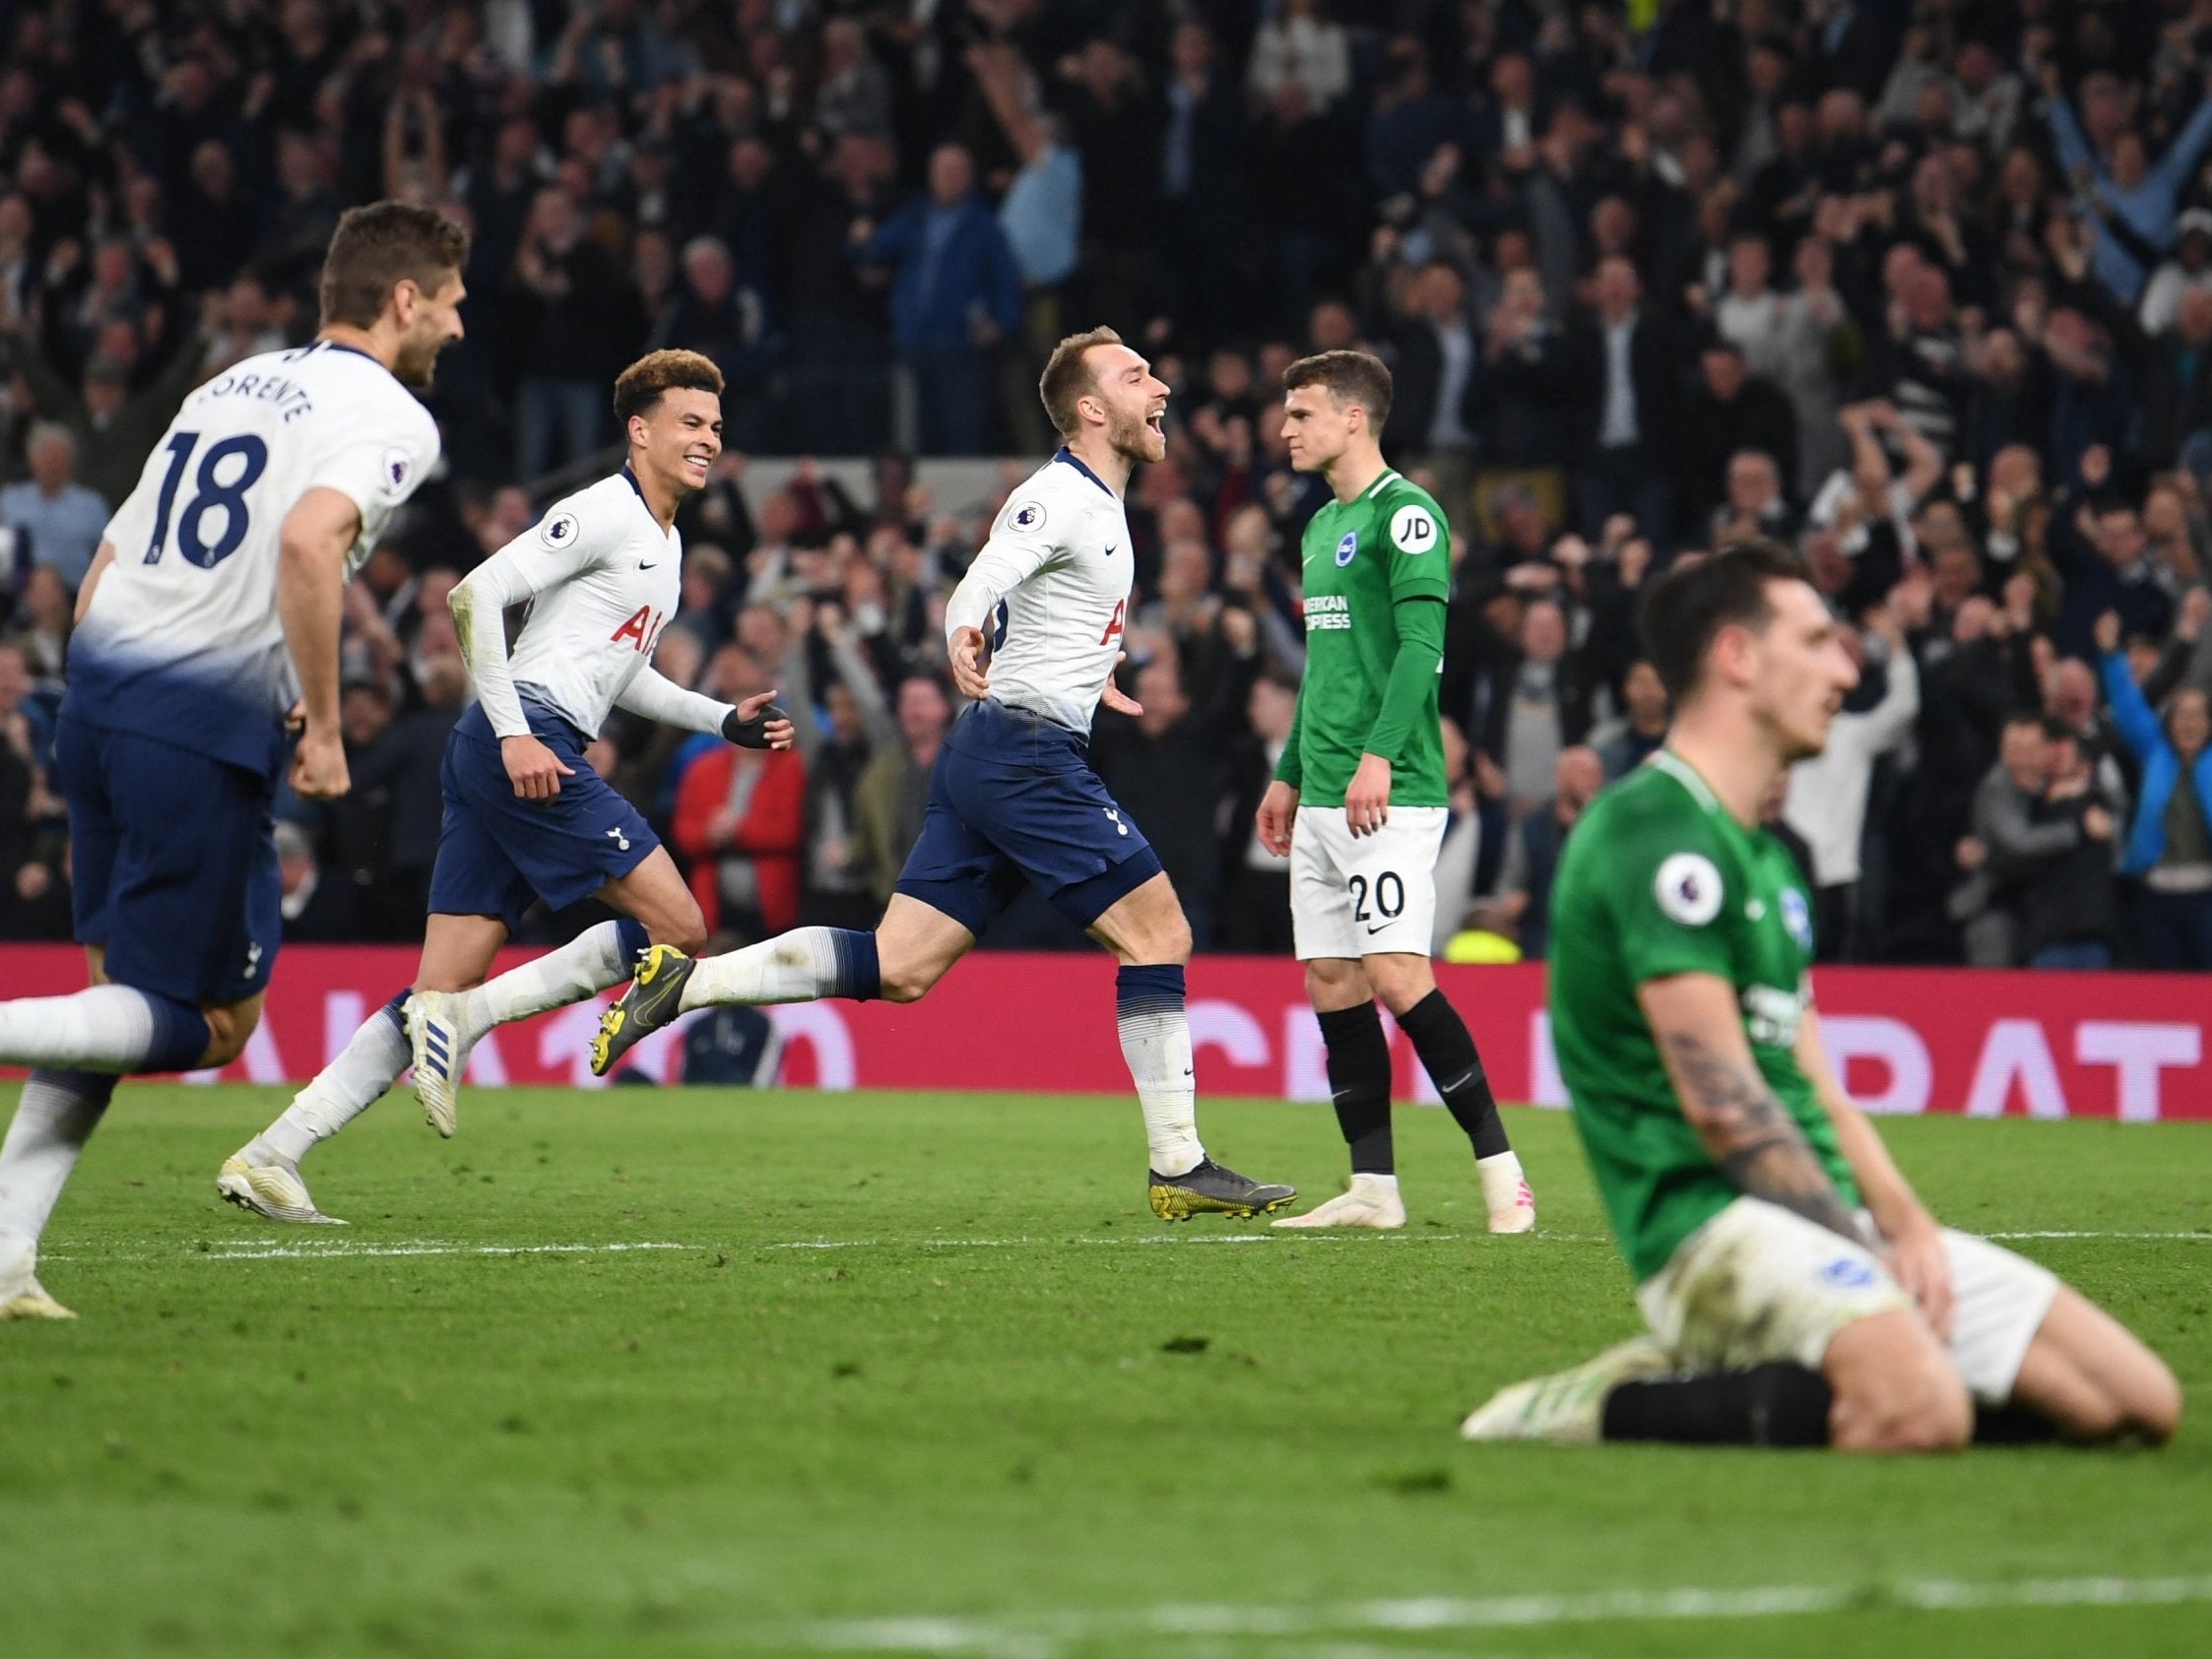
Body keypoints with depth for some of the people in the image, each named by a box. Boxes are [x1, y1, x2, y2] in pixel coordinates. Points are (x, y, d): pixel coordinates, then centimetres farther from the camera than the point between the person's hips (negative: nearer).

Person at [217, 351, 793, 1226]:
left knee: (443, 992, 3)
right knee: (676, 927, -10)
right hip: (527, 742, -10)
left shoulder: (664, 543, 24)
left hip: (509, 756, 10)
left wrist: (725, 720, 26)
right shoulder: (604, 513, -6)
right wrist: (513, 733, -20)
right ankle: (460, 1020, -12)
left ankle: (269, 1157, -2)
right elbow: (476, 595, -15)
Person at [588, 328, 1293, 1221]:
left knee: (898, 967, 2)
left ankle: (684, 980, 0)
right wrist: (963, 640, -46)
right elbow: (977, 587, -25)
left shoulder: (1095, 503, 19)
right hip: (1029, 752, -10)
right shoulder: (1062, 495, -11)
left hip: (988, 751, 10)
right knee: (1157, 932, -7)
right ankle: (1178, 1166, -6)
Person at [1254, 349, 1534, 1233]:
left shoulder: (1405, 512, -8)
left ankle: (1499, 1167, -9)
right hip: (1323, 798, 9)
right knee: (1330, 982, 5)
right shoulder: (1321, 526, 20)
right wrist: (1289, 775, 25)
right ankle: (1373, 1188, 8)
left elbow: (1422, 644, -17)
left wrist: (1378, 756, -25)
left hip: (1392, 794, -9)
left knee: (1396, 976, -14)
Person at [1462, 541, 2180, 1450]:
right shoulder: (1658, 831, -10)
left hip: (1828, 1219, 10)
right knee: (1924, 1406, -37)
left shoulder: (1764, 854, 23)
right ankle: (1596, 1407, -16)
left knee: (2142, 1401, 2)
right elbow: (1721, 1102, -16)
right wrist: (1867, 1252, -13)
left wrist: (1904, 1224, 2)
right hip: (1708, 1218, -10)